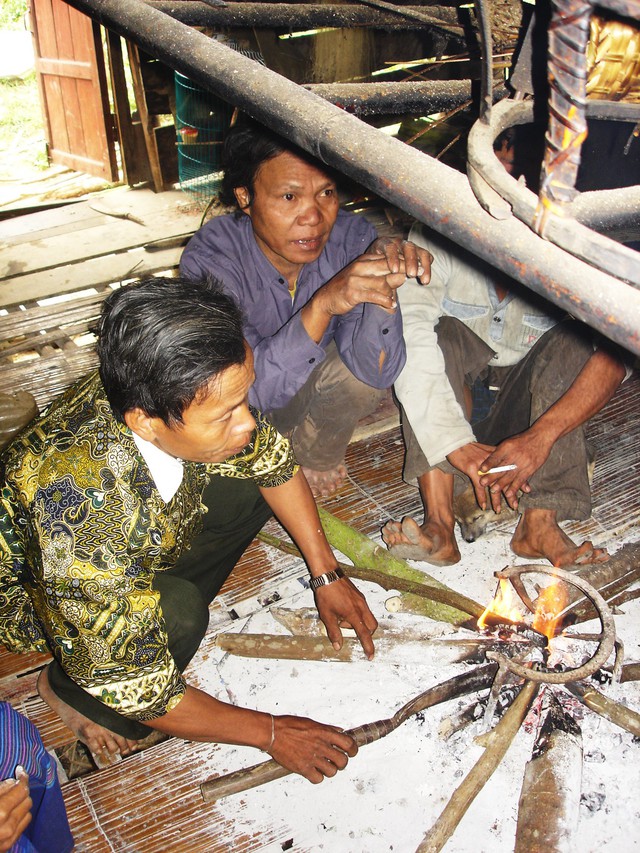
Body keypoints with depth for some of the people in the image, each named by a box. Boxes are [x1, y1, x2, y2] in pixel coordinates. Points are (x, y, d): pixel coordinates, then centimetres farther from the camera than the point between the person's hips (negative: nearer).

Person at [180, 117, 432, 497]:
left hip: (310, 388, 2)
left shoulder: (350, 236, -23)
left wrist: (384, 285, -46)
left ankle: (316, 457, 5)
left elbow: (376, 371, -28)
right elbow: (249, 387, -39)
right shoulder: (210, 258, -30)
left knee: (364, 374, -27)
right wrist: (322, 305, -52)